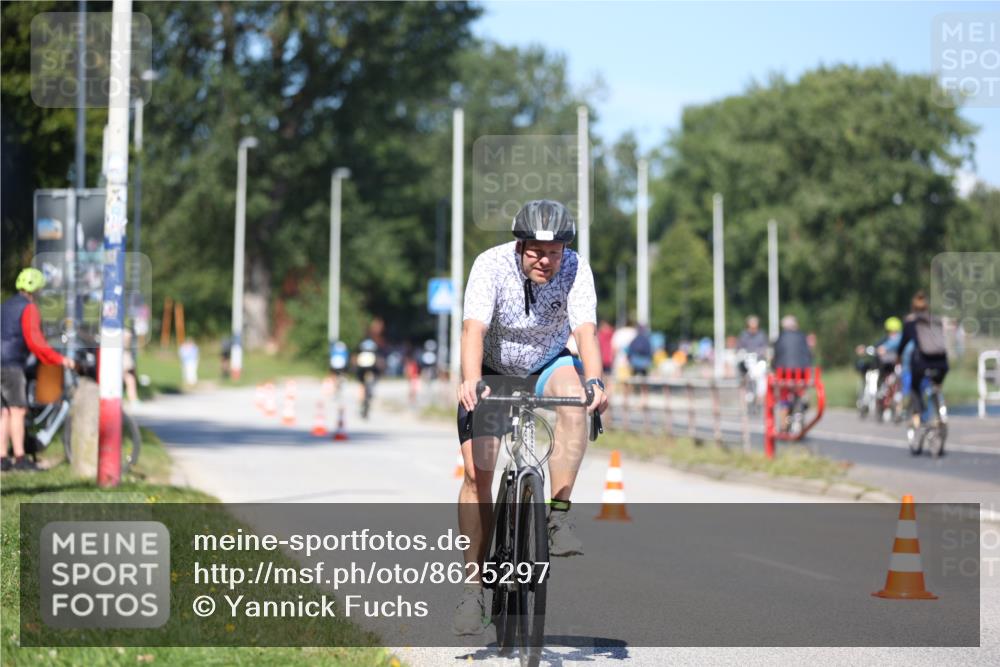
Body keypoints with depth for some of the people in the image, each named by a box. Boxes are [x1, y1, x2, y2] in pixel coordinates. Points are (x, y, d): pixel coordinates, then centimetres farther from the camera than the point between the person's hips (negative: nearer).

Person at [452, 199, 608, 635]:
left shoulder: (576, 271, -22)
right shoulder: (492, 265, -26)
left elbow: (585, 330, -34)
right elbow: (474, 328, -38)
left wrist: (594, 380, -53)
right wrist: (470, 381, -55)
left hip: (548, 366, 1)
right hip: (493, 373, -1)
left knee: (574, 399, -34)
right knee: (477, 472, -12)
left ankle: (558, 518, -27)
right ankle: (473, 587, -1)